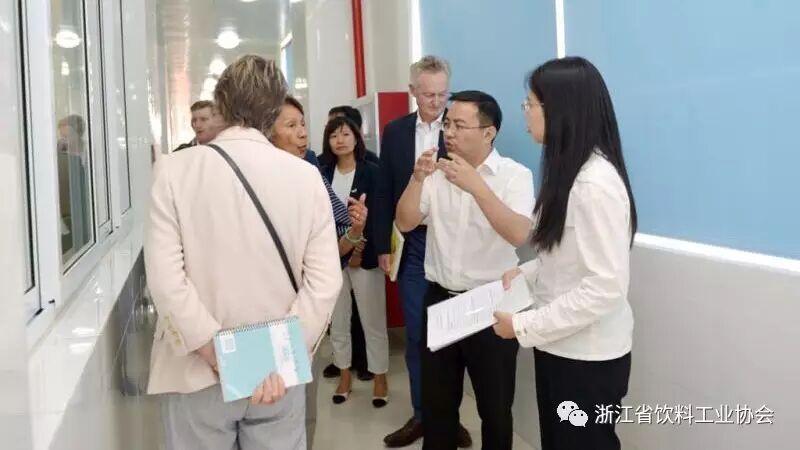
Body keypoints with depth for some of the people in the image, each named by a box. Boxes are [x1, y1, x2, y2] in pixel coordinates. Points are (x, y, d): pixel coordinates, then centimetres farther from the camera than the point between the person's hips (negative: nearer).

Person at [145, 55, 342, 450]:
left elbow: (164, 277, -15)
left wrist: (217, 354, -12)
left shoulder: (174, 170, -8)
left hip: (199, 371, -1)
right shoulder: (306, 175, -4)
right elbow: (325, 281, -9)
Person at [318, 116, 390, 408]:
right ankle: (345, 375, 22)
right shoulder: (322, 174, 6)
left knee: (372, 319, 2)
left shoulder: (371, 171, -1)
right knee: (337, 319, 8)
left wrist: (361, 252, -9)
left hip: (365, 256, -3)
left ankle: (380, 377, 15)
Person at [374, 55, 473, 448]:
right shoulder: (395, 132, 6)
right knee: (416, 336, 9)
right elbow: (384, 193, 7)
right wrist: (383, 247, 4)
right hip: (411, 246, 3)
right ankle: (421, 414, 23)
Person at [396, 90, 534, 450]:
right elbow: (405, 223, -2)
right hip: (439, 300, 4)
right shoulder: (436, 172, 3)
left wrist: (476, 186, -33)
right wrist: (417, 179, -18)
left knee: (495, 406, 13)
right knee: (436, 401, 18)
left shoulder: (514, 175, -10)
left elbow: (519, 234, -24)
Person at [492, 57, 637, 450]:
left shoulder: (596, 182, -23)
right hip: (558, 347, 9)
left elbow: (606, 286, -25)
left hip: (588, 358, -8)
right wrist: (525, 271, 0)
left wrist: (525, 325, -21)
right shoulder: (567, 171, 7)